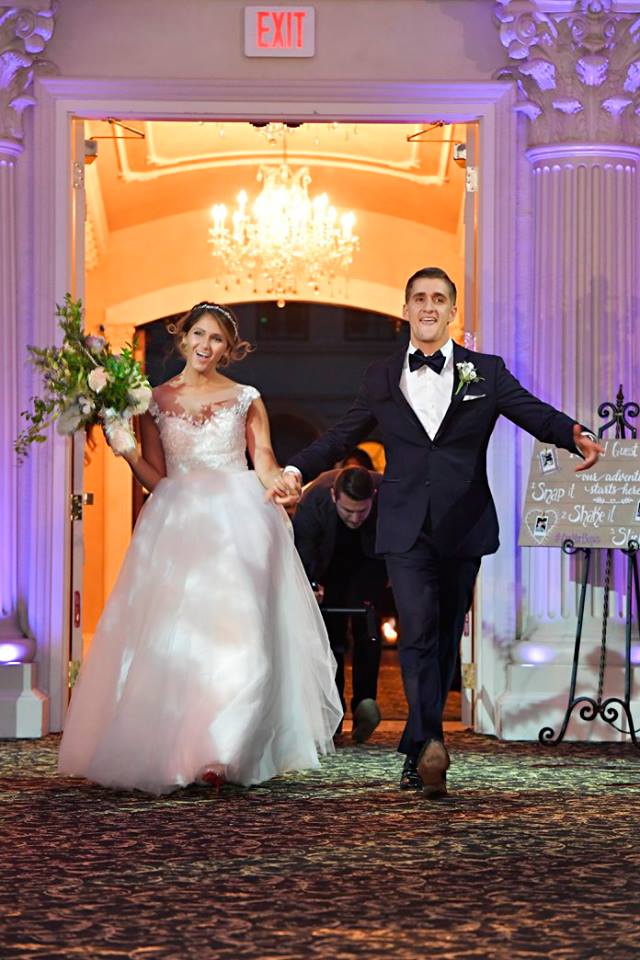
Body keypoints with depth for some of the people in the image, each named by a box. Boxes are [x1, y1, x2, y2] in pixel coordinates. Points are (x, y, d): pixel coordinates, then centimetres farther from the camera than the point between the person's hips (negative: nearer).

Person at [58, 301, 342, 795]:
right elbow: (156, 478, 10)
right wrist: (125, 450, -6)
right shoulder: (155, 401, 11)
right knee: (172, 633, -6)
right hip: (177, 526, 1)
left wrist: (282, 481, -19)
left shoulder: (245, 399, 9)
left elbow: (265, 463, 3)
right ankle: (170, 750, 1)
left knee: (236, 628, -12)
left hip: (237, 522, -1)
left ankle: (220, 753, -11)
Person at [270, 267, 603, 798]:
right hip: (406, 529, -1)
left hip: (462, 529, 1)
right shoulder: (381, 377, 10)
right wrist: (298, 469, 2)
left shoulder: (486, 371, 6)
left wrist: (575, 435, -23)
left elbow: (535, 413, -3)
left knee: (445, 640, 6)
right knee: (418, 631, -17)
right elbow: (343, 435, 16)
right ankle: (432, 744, -26)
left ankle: (416, 754, 17)